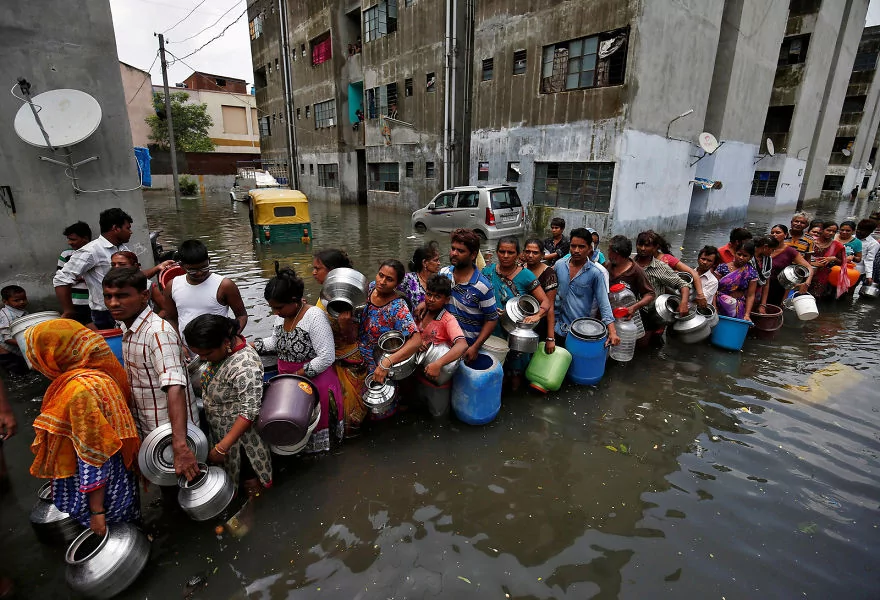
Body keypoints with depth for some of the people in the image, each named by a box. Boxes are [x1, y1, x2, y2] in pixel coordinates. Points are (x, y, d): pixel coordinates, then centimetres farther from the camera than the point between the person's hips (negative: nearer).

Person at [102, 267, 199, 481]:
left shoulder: (158, 332, -26)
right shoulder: (128, 329, 3)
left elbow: (175, 387, -38)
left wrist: (180, 446, -46)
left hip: (170, 431, -8)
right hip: (147, 429, 8)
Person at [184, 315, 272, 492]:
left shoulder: (245, 367, -35)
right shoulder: (224, 347, -8)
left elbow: (249, 412, -32)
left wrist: (221, 447, -30)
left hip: (240, 431, -8)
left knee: (248, 476, 15)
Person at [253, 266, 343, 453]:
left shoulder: (314, 316, -25)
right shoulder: (282, 315, 0)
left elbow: (326, 358, -26)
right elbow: (275, 341, 17)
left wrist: (298, 375, -24)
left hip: (315, 380, -7)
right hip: (287, 378, 7)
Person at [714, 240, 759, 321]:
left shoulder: (752, 273, 3)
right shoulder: (722, 268, -1)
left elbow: (750, 296, 2)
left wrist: (747, 314, -8)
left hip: (739, 310, 1)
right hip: (720, 307, -1)